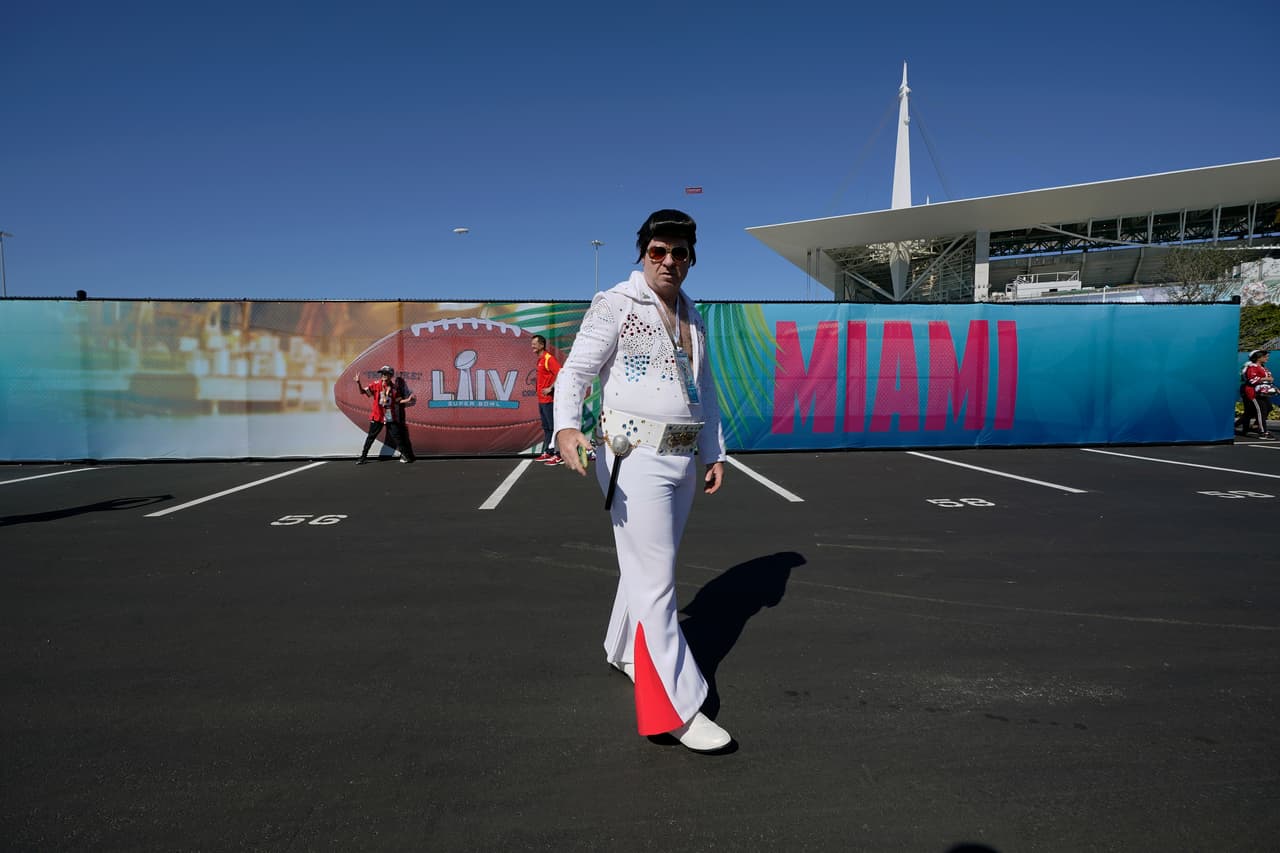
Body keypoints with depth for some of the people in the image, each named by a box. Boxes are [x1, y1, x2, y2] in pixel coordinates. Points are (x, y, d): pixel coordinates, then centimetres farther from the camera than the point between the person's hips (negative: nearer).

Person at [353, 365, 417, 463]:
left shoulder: (395, 387, 0)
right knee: (371, 436, 5)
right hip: (377, 416, -1)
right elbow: (363, 391, -9)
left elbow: (398, 401, 7)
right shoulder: (376, 384, -5)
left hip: (390, 417, 1)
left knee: (397, 436, 4)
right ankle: (363, 456, 14)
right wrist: (358, 383, -26)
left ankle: (404, 454, 17)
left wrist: (408, 399, -7)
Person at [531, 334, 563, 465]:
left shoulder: (549, 358, -13)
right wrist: (537, 379, 14)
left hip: (548, 400, -10)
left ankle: (558, 455, -6)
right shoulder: (540, 360, 16)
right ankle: (547, 453, 22)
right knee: (546, 428, 14)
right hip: (542, 400, 10)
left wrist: (550, 388, -21)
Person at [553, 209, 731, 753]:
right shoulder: (614, 306, -4)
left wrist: (715, 453, 20)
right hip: (636, 457, -7)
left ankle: (624, 652, 40)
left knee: (647, 566, 18)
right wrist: (567, 427, -30)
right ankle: (679, 708, 0)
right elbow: (574, 371, -11)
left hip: (682, 459, 7)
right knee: (655, 580, -7)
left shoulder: (692, 316, 17)